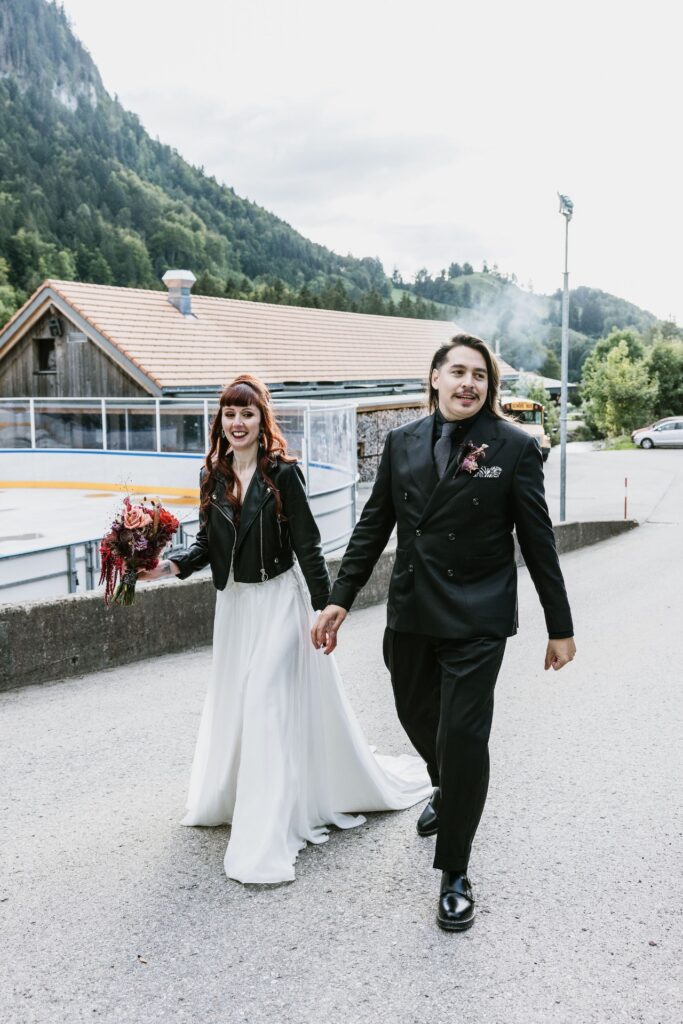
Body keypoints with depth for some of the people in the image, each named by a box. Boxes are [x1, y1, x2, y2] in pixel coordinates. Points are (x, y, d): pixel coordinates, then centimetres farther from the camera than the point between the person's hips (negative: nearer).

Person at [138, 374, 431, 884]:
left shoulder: (283, 473, -13)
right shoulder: (214, 477, 3)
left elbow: (308, 546, -12)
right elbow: (208, 545, 7)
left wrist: (325, 609, -13)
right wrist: (168, 565, -11)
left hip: (278, 601, -6)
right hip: (234, 602, 6)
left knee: (267, 704, -8)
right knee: (233, 705, 18)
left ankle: (265, 841, 1)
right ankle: (231, 795, 43)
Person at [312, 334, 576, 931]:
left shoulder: (514, 447, -6)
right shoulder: (402, 443, 4)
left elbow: (537, 541, -4)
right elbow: (373, 525, 9)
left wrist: (560, 626, -2)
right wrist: (340, 599, 5)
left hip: (476, 620, -4)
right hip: (410, 614, 5)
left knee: (463, 735, -6)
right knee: (417, 716, 20)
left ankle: (455, 873, 13)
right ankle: (447, 792, 53)